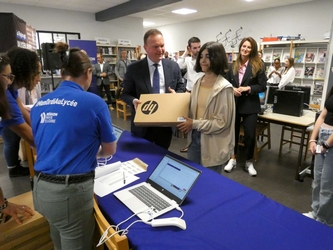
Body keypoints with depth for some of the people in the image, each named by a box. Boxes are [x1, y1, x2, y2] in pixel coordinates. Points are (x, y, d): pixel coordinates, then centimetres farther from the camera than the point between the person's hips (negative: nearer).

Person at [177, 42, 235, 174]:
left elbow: (222, 122, -17)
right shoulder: (198, 82, 5)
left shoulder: (224, 88, -15)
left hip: (212, 145, -6)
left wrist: (195, 124, -20)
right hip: (194, 139, 6)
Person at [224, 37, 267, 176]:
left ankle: (249, 162, 21)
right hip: (234, 104, 3)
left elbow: (262, 86, -7)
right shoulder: (233, 66, 4)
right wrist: (232, 89, -12)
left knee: (250, 135, 2)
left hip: (250, 105, -3)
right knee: (233, 132, 12)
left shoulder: (258, 66, -5)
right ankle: (232, 159, 28)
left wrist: (247, 88, -20)